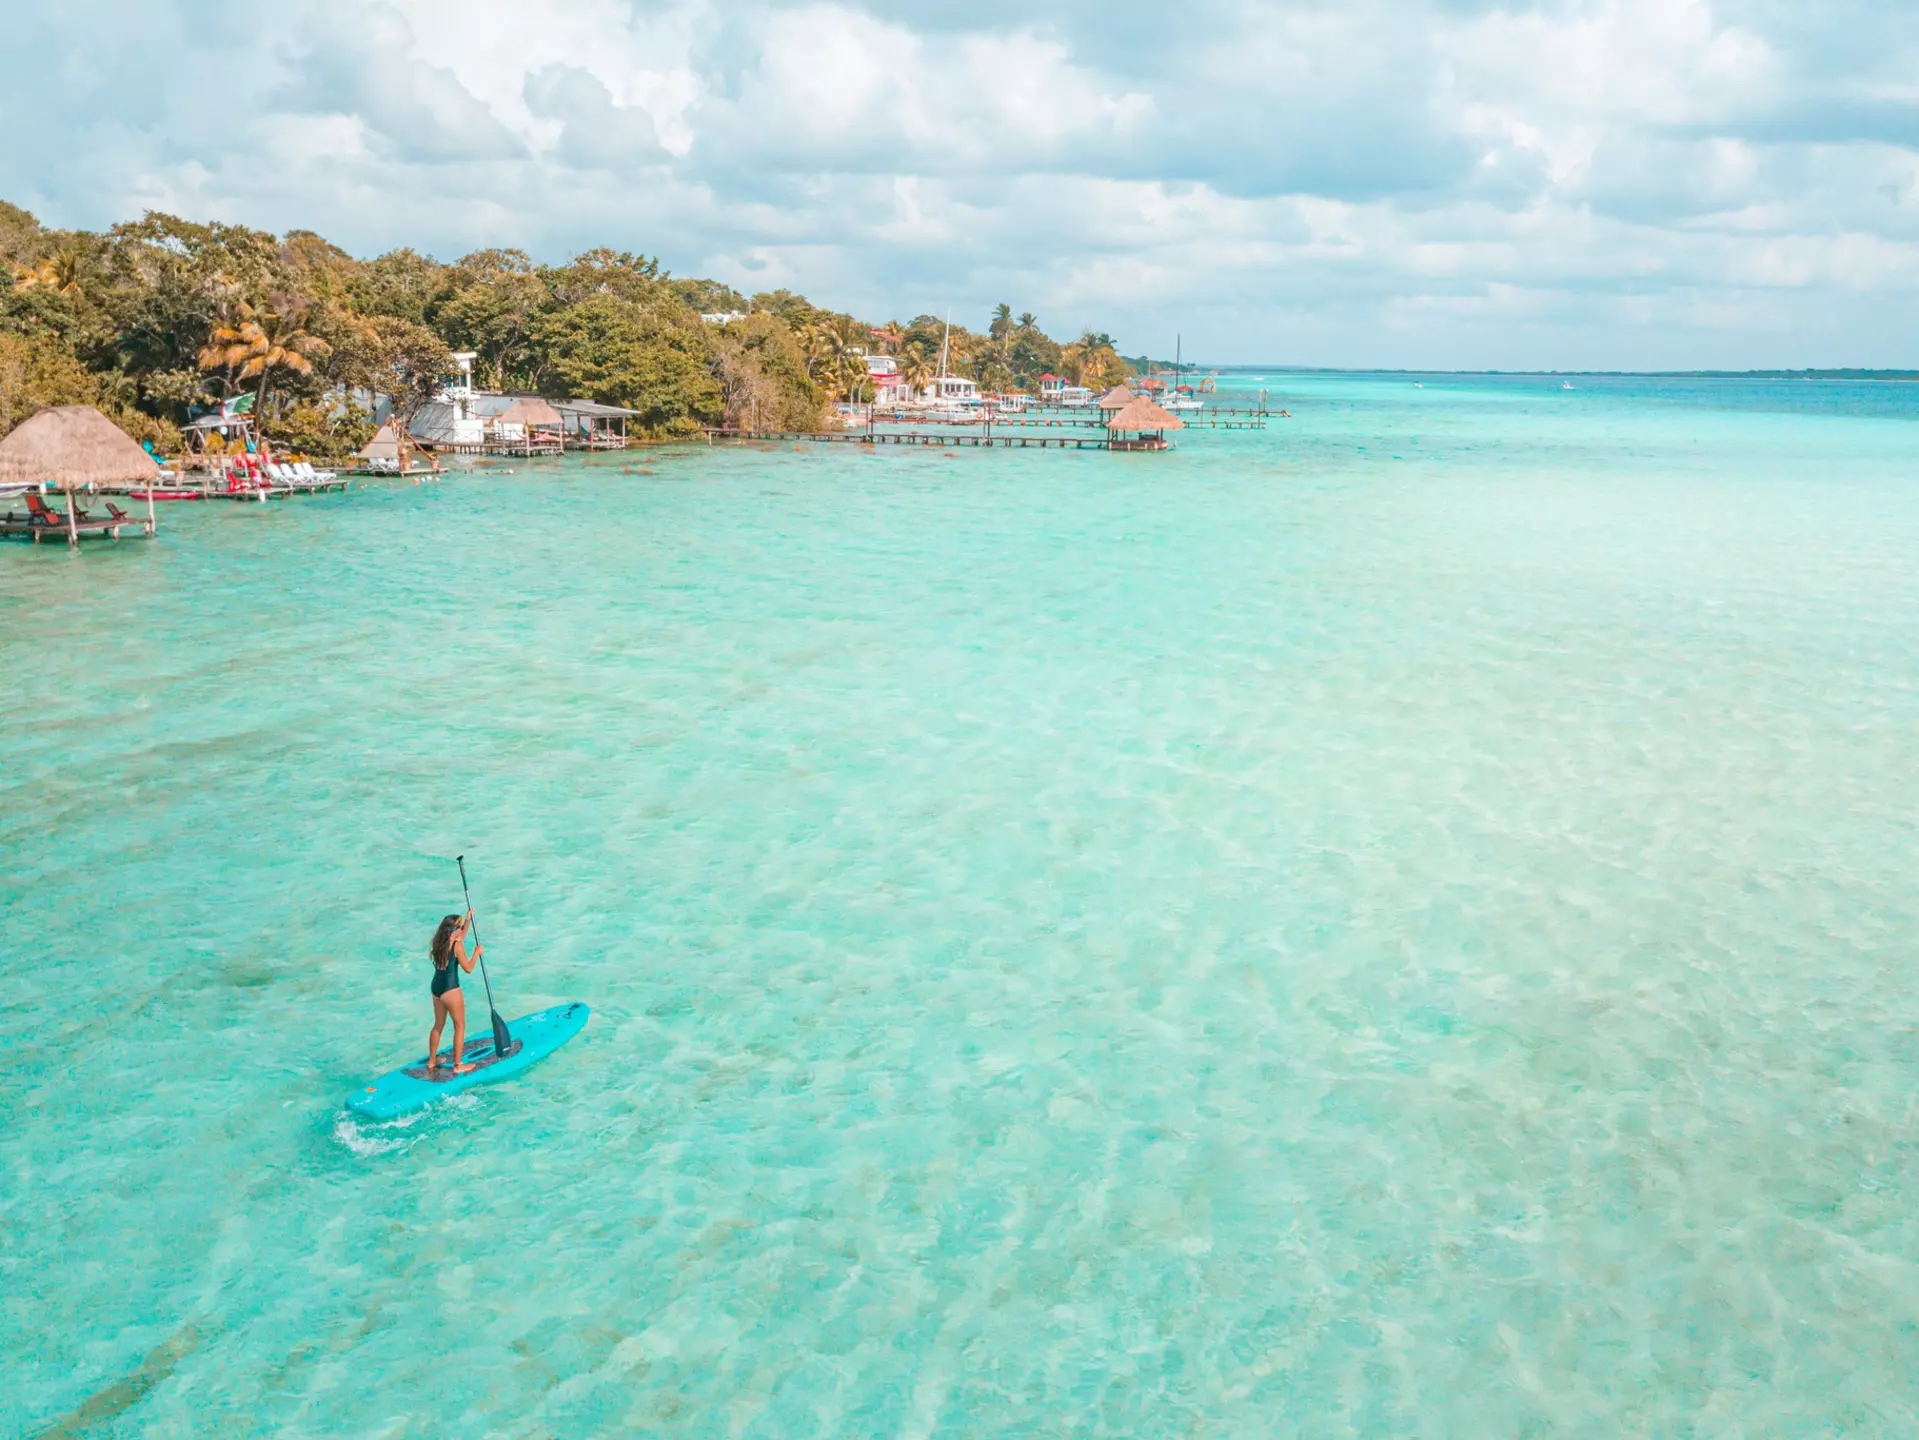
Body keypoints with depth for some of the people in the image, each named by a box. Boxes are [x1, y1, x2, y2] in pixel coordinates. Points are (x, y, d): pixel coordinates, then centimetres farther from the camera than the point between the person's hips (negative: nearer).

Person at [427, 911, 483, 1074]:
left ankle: (432, 1060, 33)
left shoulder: (439, 942, 6)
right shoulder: (457, 946, -16)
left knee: (438, 1025, 22)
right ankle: (458, 1065, 8)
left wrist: (468, 920, 28)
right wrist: (477, 952, 0)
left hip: (436, 987, 8)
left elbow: (460, 938, 26)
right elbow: (468, 969, -11)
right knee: (460, 1026, 5)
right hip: (450, 989, -8)